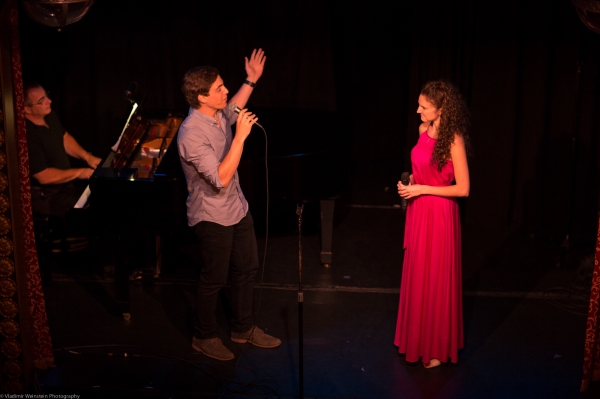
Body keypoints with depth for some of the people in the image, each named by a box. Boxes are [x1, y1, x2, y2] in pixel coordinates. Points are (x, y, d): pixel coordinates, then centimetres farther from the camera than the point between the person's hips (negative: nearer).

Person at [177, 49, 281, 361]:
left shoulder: (218, 115, -2)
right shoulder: (191, 134, -28)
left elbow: (231, 111, 26)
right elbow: (221, 178, -33)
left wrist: (251, 81, 20)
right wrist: (240, 136, -33)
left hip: (237, 209, 9)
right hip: (213, 217, -9)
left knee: (247, 269, 18)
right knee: (213, 280, 8)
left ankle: (243, 329, 37)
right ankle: (204, 337, 30)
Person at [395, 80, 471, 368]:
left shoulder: (453, 139, -18)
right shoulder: (423, 130, 4)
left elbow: (463, 188, -17)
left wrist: (422, 189, -17)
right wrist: (410, 182, 1)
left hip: (439, 214, -7)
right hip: (418, 211, 7)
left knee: (436, 279, 4)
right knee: (416, 275, 16)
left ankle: (438, 348, 21)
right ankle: (416, 338, 32)